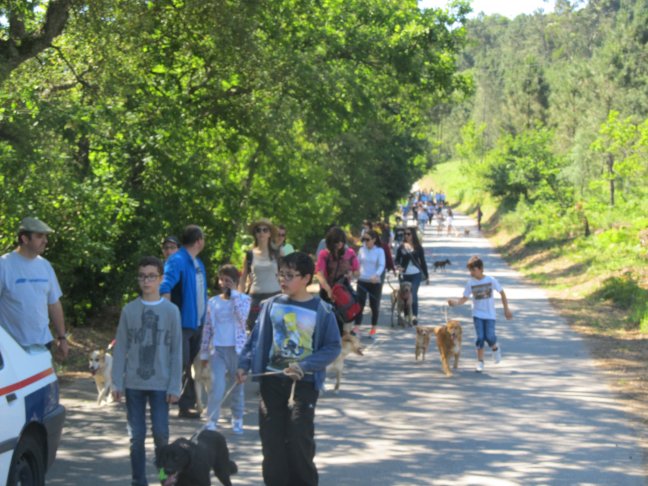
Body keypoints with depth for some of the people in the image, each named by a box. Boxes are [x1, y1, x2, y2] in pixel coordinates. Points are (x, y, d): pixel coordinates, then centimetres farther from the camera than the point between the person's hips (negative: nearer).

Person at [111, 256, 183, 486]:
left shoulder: (171, 311, 1)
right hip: (133, 384, 1)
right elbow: (120, 348, 4)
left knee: (161, 434, -4)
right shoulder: (129, 310, 4)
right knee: (136, 436, 4)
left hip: (160, 384, -1)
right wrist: (117, 383, -1)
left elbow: (176, 351, 1)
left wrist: (174, 386, -4)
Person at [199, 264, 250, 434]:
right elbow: (207, 328, 10)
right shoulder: (213, 302, 7)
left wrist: (233, 293, -13)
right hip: (217, 349, 1)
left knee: (238, 387, 9)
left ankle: (237, 420, 21)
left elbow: (242, 316, -19)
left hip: (237, 349, -1)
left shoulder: (243, 299, 2)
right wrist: (204, 353, 8)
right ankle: (211, 421, -3)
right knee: (217, 387, -10)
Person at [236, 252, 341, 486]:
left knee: (299, 438, -7)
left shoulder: (321, 311, -8)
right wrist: (244, 364, -6)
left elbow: (333, 347, -6)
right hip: (272, 380, 4)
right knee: (271, 438, 5)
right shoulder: (272, 305, 3)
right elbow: (256, 338, 8)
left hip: (303, 382, -4)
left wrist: (304, 366, -17)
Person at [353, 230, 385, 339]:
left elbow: (381, 265, -12)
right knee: (360, 304, -7)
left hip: (375, 282, -2)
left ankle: (373, 329, 19)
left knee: (374, 305, 6)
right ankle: (356, 328, -9)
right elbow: (357, 263, 13)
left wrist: (377, 275, -30)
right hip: (362, 281, 2)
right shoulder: (362, 250, 5)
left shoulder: (379, 251, -3)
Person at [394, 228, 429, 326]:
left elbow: (422, 261, 9)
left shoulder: (418, 247, 3)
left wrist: (426, 275, 11)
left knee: (414, 295, -12)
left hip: (416, 274, -2)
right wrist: (398, 266, -16)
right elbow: (397, 260, 7)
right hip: (405, 275, 2)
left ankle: (415, 316, -10)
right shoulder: (401, 247, 6)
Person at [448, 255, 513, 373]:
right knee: (480, 337, -7)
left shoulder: (491, 280, -8)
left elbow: (502, 293, 3)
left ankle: (495, 348, 23)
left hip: (490, 314, -1)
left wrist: (506, 309, 4)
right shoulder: (471, 283, -5)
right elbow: (464, 298, -5)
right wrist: (456, 302, -26)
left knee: (489, 337, -12)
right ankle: (480, 361, 6)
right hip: (477, 314, 1)